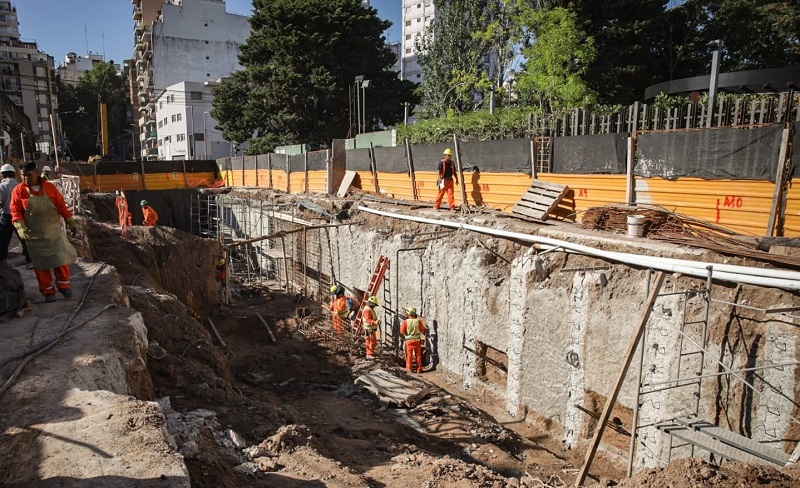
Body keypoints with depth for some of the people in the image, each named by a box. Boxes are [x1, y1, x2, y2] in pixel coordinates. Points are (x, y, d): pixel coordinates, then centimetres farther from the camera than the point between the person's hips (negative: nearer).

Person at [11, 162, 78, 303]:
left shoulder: (50, 187, 0)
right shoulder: (18, 190, -4)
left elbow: (61, 205, 5)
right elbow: (15, 211, -6)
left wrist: (71, 222, 5)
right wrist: (21, 227, -20)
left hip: (54, 230, 1)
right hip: (34, 234, -1)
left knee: (61, 258, 3)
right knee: (41, 263, 6)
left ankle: (63, 285, 18)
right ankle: (48, 291, 15)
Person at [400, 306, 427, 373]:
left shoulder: (405, 322, -12)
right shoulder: (418, 321, -7)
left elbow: (402, 331, -9)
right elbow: (423, 330, 2)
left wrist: (401, 325, 7)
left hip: (409, 340, -1)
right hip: (417, 340, 1)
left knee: (409, 355, 7)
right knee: (418, 355, 11)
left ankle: (409, 369, 9)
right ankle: (419, 369, 15)